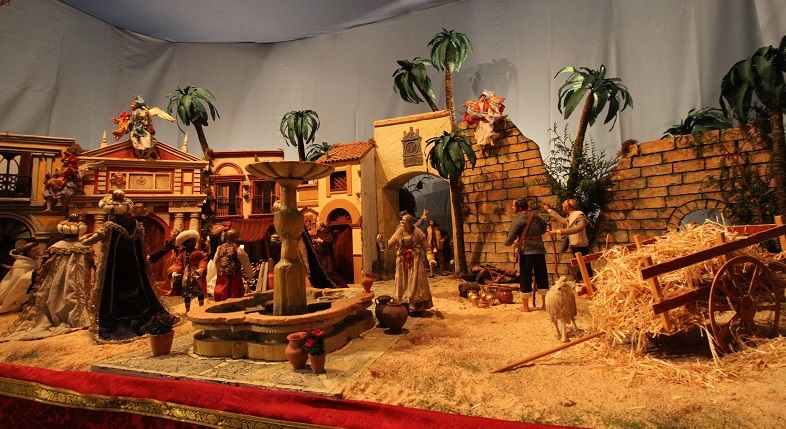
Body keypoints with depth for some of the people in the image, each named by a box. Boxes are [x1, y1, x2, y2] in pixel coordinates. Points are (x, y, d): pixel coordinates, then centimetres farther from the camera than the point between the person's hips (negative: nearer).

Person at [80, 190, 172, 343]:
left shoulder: (110, 226, -13)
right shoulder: (136, 224, 1)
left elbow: (91, 241, -8)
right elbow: (141, 241, 15)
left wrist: (82, 240, 12)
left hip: (113, 269, -5)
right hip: (133, 268, 5)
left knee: (112, 295, 3)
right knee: (135, 293, 14)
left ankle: (111, 328, 6)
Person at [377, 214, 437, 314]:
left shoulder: (418, 233, -7)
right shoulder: (399, 232, 3)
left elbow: (426, 247, -7)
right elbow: (389, 244, 1)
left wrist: (430, 259, -20)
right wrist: (382, 241, -17)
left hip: (414, 261, -3)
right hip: (402, 261, 4)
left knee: (415, 284, -2)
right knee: (403, 284, 6)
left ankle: (417, 308, 7)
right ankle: (405, 307, 15)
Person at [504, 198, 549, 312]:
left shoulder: (518, 220, -5)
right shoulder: (535, 216, 9)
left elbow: (510, 240, -5)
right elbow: (543, 229, 21)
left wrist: (506, 242, 16)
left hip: (526, 251, -5)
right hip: (540, 249, 5)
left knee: (525, 277, 3)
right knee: (542, 275, 12)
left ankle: (525, 306, 9)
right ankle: (545, 302, 18)